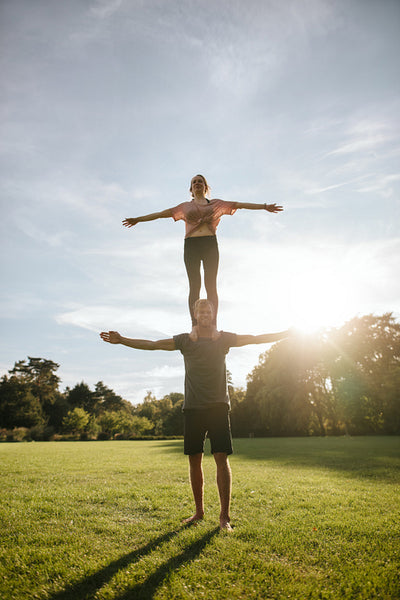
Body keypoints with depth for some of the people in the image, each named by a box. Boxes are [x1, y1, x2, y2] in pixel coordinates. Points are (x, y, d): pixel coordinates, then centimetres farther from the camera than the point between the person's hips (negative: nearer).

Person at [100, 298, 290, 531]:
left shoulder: (224, 338, 6)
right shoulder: (185, 340, 7)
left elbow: (256, 338, 6)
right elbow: (153, 344, 5)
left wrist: (288, 333, 2)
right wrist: (122, 340, -1)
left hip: (218, 406, -1)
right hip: (193, 407, 2)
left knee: (222, 458, -6)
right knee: (195, 460, 7)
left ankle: (225, 515, 6)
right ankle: (199, 511, 23)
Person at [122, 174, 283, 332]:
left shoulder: (216, 204, 21)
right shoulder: (185, 207, 23)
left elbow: (240, 204, 17)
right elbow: (161, 214, 23)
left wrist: (265, 206, 12)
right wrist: (138, 219, 21)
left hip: (210, 244, 0)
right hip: (191, 245, 1)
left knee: (211, 285, -8)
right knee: (194, 285, -8)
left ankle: (213, 325, -12)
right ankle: (194, 325, -11)